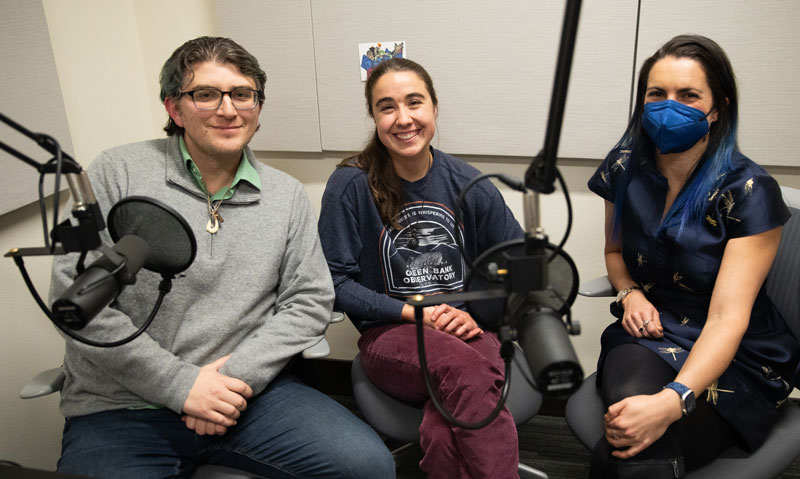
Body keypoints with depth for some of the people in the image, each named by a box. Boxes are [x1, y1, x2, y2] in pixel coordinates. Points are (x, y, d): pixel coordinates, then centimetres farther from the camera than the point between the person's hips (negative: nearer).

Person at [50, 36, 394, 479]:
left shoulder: (287, 195, 7)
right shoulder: (117, 173, -1)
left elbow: (310, 301, 4)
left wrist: (238, 373, -10)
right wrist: (179, 383, -12)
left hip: (248, 390, 2)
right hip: (119, 408, -1)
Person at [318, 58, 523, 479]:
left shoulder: (468, 184, 4)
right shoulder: (350, 185, -3)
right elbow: (335, 283, -2)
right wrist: (414, 312, -10)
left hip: (469, 331, 2)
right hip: (390, 335, -1)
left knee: (443, 430, -32)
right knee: (467, 371, -35)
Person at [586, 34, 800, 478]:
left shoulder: (749, 192, -13)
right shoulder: (625, 168, -1)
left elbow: (728, 317, -21)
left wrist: (672, 400, -37)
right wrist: (630, 293, -6)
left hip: (736, 361, -3)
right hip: (646, 339, 3)